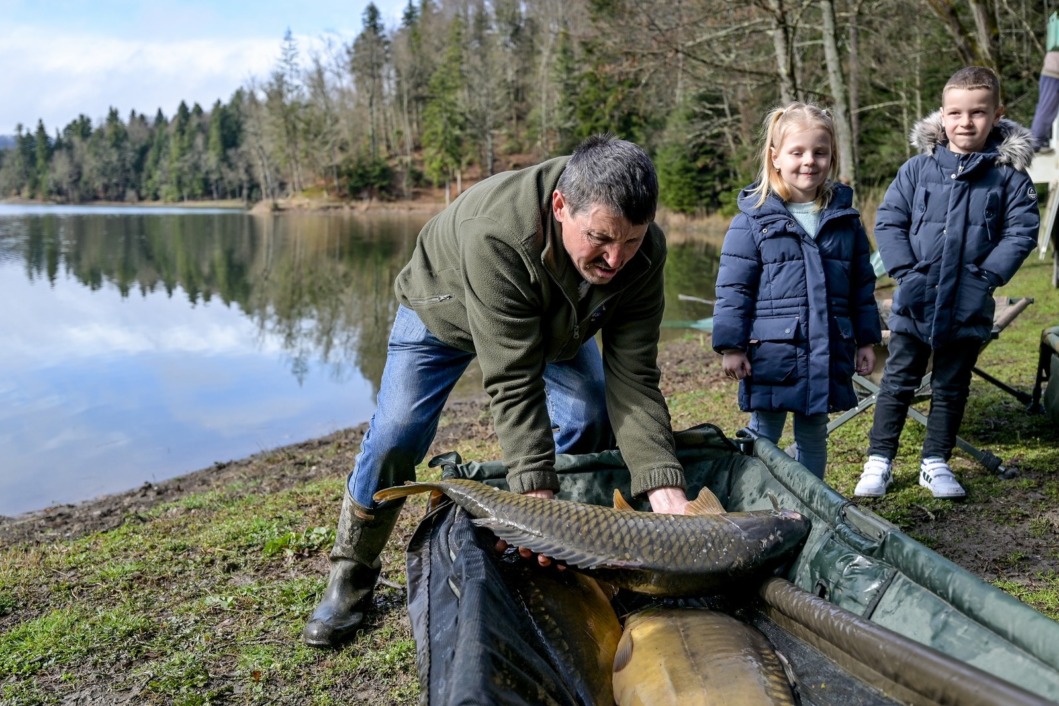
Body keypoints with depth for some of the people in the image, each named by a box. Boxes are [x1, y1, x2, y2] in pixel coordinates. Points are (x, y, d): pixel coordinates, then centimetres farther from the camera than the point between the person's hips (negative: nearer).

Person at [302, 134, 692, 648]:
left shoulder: (644, 252, -31)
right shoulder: (494, 234, -46)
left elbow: (632, 379, -32)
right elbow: (513, 381, -46)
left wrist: (663, 489, -43)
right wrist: (536, 494, -53)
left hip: (556, 320, 4)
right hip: (446, 310, -4)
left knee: (592, 425, -7)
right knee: (396, 436, -12)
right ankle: (351, 575, 11)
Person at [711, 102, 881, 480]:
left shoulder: (845, 219, 7)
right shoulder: (753, 220, -6)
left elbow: (863, 285, 13)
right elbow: (733, 289, -6)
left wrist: (866, 339, 13)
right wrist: (730, 346, -9)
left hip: (827, 356, 4)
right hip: (771, 353, -3)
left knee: (813, 438, 16)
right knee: (763, 438, 8)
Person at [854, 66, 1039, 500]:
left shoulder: (1009, 175, -2)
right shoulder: (918, 168, -2)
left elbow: (1021, 232, -3)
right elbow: (889, 220, -2)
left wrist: (987, 276, -14)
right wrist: (905, 270, -12)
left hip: (969, 307, 1)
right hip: (915, 302, 0)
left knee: (952, 388, 13)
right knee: (898, 382, 7)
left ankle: (935, 463, 26)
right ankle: (879, 460, 16)